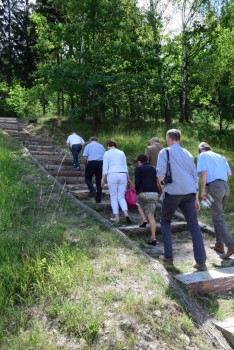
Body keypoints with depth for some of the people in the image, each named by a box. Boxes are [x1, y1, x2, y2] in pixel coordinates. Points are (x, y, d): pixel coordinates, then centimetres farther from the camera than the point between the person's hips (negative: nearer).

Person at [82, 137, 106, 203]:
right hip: (101, 163, 3)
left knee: (88, 178, 17)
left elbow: (84, 157, -4)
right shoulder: (101, 146, 20)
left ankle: (92, 190, -9)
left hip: (91, 162, -3)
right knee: (99, 181, 9)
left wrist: (86, 165, 10)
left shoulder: (88, 145, 10)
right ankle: (98, 200, 11)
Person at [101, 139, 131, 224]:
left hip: (112, 175, -3)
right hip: (123, 175, 4)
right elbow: (125, 166, 14)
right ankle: (126, 214, -11)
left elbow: (105, 167, -2)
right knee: (121, 197, 9)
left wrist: (103, 179, 2)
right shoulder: (121, 153, 14)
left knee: (113, 197, 6)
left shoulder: (107, 153, 3)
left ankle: (116, 217, 6)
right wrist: (128, 178, 19)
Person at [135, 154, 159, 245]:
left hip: (143, 193, -4)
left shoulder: (138, 168, 2)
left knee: (139, 204, 32)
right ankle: (153, 237, 2)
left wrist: (137, 192, 8)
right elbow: (155, 181, 14)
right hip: (154, 193, 4)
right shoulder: (153, 168, 16)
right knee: (151, 216, 7)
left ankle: (144, 220, 13)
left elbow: (137, 182, -7)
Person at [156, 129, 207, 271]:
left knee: (165, 222, 15)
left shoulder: (164, 152, 4)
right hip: (190, 192, 4)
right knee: (194, 225, 5)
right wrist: (196, 198, 22)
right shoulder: (188, 154, 20)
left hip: (173, 192, -4)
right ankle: (201, 262, 2)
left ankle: (168, 256, 14)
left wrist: (163, 188, 5)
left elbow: (161, 174, -10)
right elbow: (195, 177, 19)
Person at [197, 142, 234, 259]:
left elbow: (204, 173, -7)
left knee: (218, 218, -4)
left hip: (214, 186, -6)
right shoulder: (220, 156, 22)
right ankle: (219, 245, 21)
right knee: (219, 215, 16)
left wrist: (203, 191, -5)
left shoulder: (203, 155, 5)